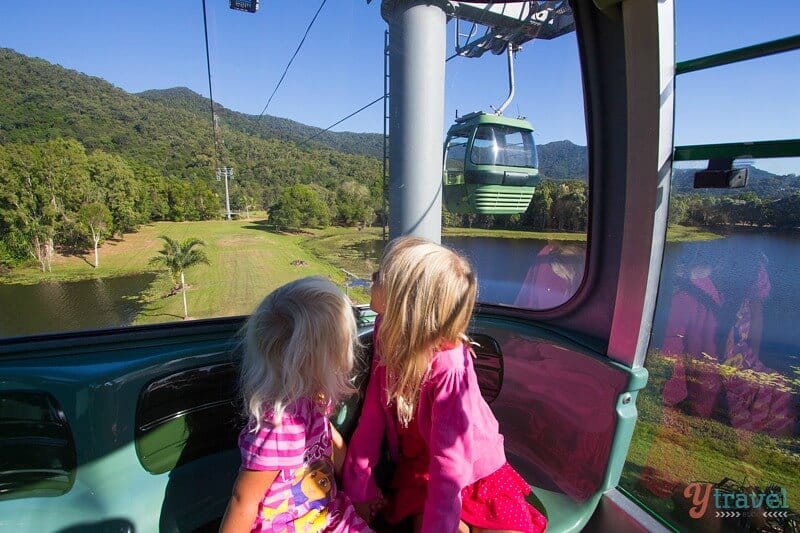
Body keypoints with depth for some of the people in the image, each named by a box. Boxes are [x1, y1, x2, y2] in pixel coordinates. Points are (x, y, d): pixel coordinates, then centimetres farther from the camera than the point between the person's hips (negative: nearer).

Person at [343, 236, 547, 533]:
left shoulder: (449, 366, -35)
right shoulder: (389, 336, -17)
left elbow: (450, 459, -29)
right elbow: (373, 411, -12)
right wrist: (359, 481, -7)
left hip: (471, 472, -3)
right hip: (418, 468, 3)